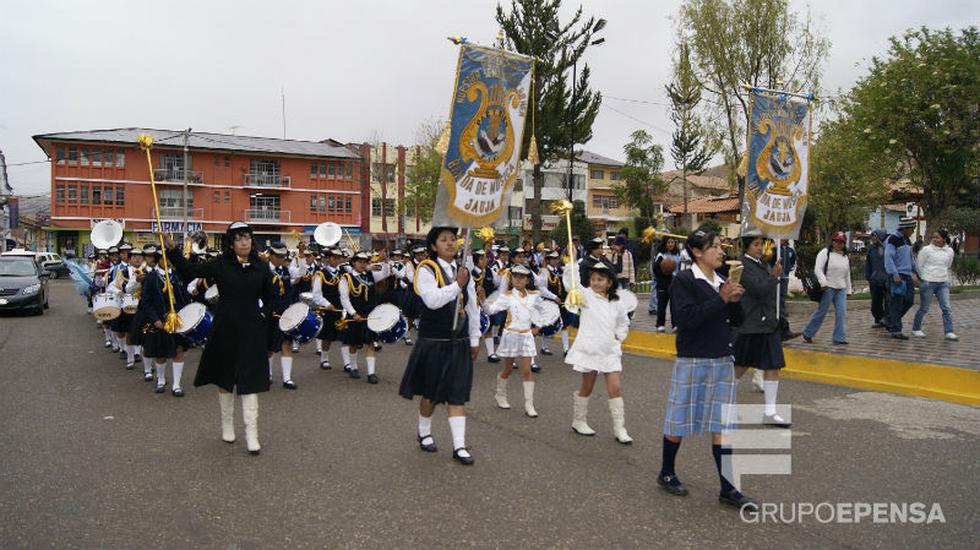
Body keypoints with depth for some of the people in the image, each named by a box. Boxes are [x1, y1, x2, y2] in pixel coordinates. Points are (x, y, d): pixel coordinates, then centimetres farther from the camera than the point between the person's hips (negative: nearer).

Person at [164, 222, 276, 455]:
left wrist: (263, 315, 2)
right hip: (225, 328, 0)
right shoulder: (221, 265, -3)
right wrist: (171, 248, -16)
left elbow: (269, 298, 14)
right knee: (224, 378, 13)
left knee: (250, 381, -4)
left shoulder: (262, 268, 2)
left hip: (252, 330, 0)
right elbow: (189, 270, -8)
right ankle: (227, 425, 31)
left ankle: (252, 435, -3)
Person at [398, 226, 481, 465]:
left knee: (457, 394, 2)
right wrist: (457, 285, -22)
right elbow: (432, 300, -25)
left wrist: (474, 340, 10)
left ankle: (459, 445, 5)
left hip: (459, 343, 4)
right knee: (431, 392, 10)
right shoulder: (426, 270, -9)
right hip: (433, 342, -4)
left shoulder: (463, 270, 8)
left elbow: (472, 308, 11)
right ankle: (424, 433, 33)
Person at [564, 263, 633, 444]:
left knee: (615, 388, -2)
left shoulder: (616, 303, 7)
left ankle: (619, 428, 4)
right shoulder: (586, 296, -3)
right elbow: (572, 282, -18)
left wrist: (619, 337, 8)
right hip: (589, 349, -3)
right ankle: (579, 422, 26)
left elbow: (624, 322, 23)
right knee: (586, 387, 9)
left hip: (610, 350, 3)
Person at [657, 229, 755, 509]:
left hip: (723, 361, 6)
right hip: (692, 360, -6)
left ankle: (728, 489, 13)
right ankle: (666, 474, 27)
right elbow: (686, 317, -22)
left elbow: (736, 322, 12)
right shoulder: (684, 281, -10)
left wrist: (734, 301, -8)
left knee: (722, 427, 7)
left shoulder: (722, 281, 9)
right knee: (679, 422, 7)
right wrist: (721, 299, -21)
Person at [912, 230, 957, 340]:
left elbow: (947, 266, 22)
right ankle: (916, 329, 19)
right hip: (928, 283, -4)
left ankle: (949, 332, -1)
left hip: (943, 283, 4)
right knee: (924, 308, 4)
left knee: (947, 308, -3)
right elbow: (919, 265, 1)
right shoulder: (926, 249, -7)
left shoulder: (949, 251, 6)